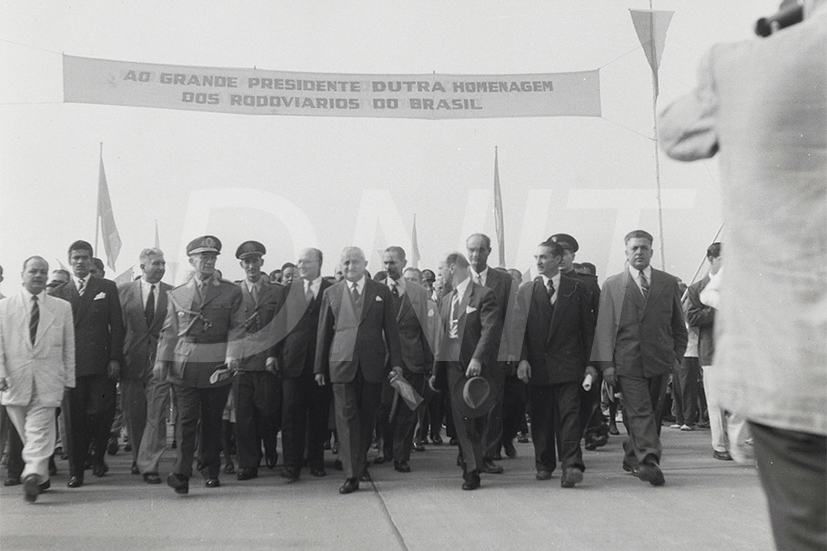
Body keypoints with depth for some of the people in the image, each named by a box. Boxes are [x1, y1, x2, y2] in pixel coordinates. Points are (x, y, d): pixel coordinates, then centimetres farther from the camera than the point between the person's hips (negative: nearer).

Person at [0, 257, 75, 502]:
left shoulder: (62, 308, 9)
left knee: (39, 431, -12)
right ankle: (41, 477, 17)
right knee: (25, 433, 7)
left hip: (47, 381, -1)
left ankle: (32, 476, -19)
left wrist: (69, 379, 5)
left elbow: (69, 346, 10)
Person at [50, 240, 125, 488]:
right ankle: (76, 470, 8)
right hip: (70, 364, 1)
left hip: (101, 363, -1)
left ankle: (98, 456, 24)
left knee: (101, 413, -2)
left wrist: (115, 358, -4)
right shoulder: (58, 293, 12)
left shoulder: (107, 288, 9)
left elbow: (117, 325, 4)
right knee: (74, 419, 1)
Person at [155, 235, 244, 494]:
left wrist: (232, 355, -9)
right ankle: (181, 474, -4)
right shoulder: (177, 294, 11)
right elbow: (169, 331, 12)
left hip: (217, 366, 0)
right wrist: (162, 360, 4)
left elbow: (236, 328, 3)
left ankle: (210, 471, 21)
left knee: (212, 420, 7)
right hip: (184, 366, 0)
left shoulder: (231, 292, 7)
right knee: (186, 419, -5)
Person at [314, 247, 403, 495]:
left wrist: (396, 362, 0)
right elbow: (323, 332, 10)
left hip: (372, 364, 1)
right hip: (342, 363, -1)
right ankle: (351, 475, -4)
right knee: (347, 418, -5)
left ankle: (362, 463, 28)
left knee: (368, 416, 8)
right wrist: (320, 367, 8)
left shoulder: (381, 292, 8)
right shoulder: (331, 294, 9)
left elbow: (391, 329, 7)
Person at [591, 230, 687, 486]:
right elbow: (604, 327, 2)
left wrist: (677, 356, 8)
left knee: (652, 413, 8)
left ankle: (633, 457, 24)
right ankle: (649, 461, -16)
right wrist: (606, 363, -5)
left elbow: (679, 325, 16)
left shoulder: (669, 283, 11)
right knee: (640, 412, -11)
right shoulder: (612, 285, 6)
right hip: (628, 360, -2)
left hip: (660, 360, 3)